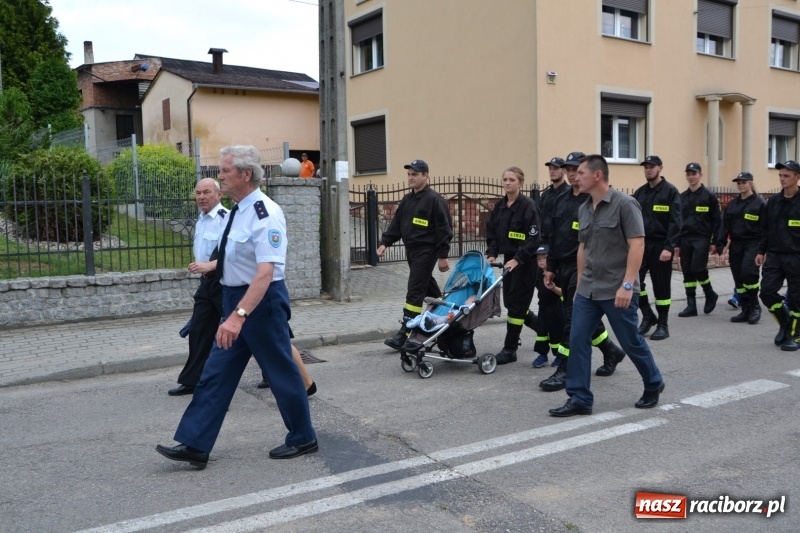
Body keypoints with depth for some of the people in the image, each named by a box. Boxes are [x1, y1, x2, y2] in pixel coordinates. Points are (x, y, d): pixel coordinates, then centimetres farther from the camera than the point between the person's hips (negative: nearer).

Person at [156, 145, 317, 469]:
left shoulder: (264, 214, -20)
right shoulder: (237, 211, 8)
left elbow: (265, 272, -29)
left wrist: (239, 315, -37)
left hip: (261, 301, -9)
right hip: (236, 300, 9)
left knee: (281, 373, 5)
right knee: (216, 373, 9)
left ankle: (303, 439, 24)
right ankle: (195, 445, 15)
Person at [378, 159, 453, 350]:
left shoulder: (434, 199, -11)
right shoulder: (407, 200, 12)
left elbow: (444, 229, -13)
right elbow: (396, 224, 14)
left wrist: (443, 256, -15)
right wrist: (385, 242, 0)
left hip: (426, 252, -8)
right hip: (411, 251, 8)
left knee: (414, 292, -10)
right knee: (429, 289, 17)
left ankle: (405, 333, -9)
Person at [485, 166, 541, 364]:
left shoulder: (528, 206, -13)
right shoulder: (499, 206, 8)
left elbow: (534, 238, -17)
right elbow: (491, 233, 14)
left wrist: (517, 259, -23)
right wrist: (492, 254, 0)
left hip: (525, 262, -8)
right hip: (509, 260, 8)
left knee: (516, 304, -3)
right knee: (511, 302, 12)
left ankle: (510, 350, 6)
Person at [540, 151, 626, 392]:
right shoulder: (562, 199, 13)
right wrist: (550, 266, 15)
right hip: (564, 267, 8)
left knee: (573, 318, -5)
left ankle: (564, 370, 2)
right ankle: (611, 351, 36)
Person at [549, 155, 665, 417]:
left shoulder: (624, 204, -12)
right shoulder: (584, 209, 9)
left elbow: (637, 245, -16)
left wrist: (627, 285, -22)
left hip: (617, 291, -6)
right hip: (587, 291, 7)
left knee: (631, 342, 7)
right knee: (577, 341, 0)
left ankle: (653, 385, 32)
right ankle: (579, 399, 8)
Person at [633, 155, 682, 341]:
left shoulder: (670, 191, -6)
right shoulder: (640, 192, 10)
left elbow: (675, 222, -13)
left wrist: (669, 247, -20)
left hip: (660, 245, -5)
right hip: (641, 244, 5)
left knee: (661, 286, 2)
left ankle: (663, 325, 14)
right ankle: (648, 316, 17)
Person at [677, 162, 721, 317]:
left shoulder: (709, 196, -2)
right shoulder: (682, 197, 11)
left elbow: (716, 220, -3)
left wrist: (715, 242, -8)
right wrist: (676, 242, 9)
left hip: (702, 238, -5)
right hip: (685, 239, 5)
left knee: (698, 268, -14)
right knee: (687, 272, 3)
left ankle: (710, 294, 13)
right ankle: (691, 306, 10)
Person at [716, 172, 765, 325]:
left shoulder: (760, 203, -3)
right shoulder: (732, 204, 13)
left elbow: (766, 228, -7)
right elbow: (725, 225, 10)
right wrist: (721, 245, 2)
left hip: (753, 244, -6)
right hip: (736, 245, 6)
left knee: (748, 272, -20)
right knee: (738, 278, 5)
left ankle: (755, 307, -1)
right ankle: (745, 310, 14)